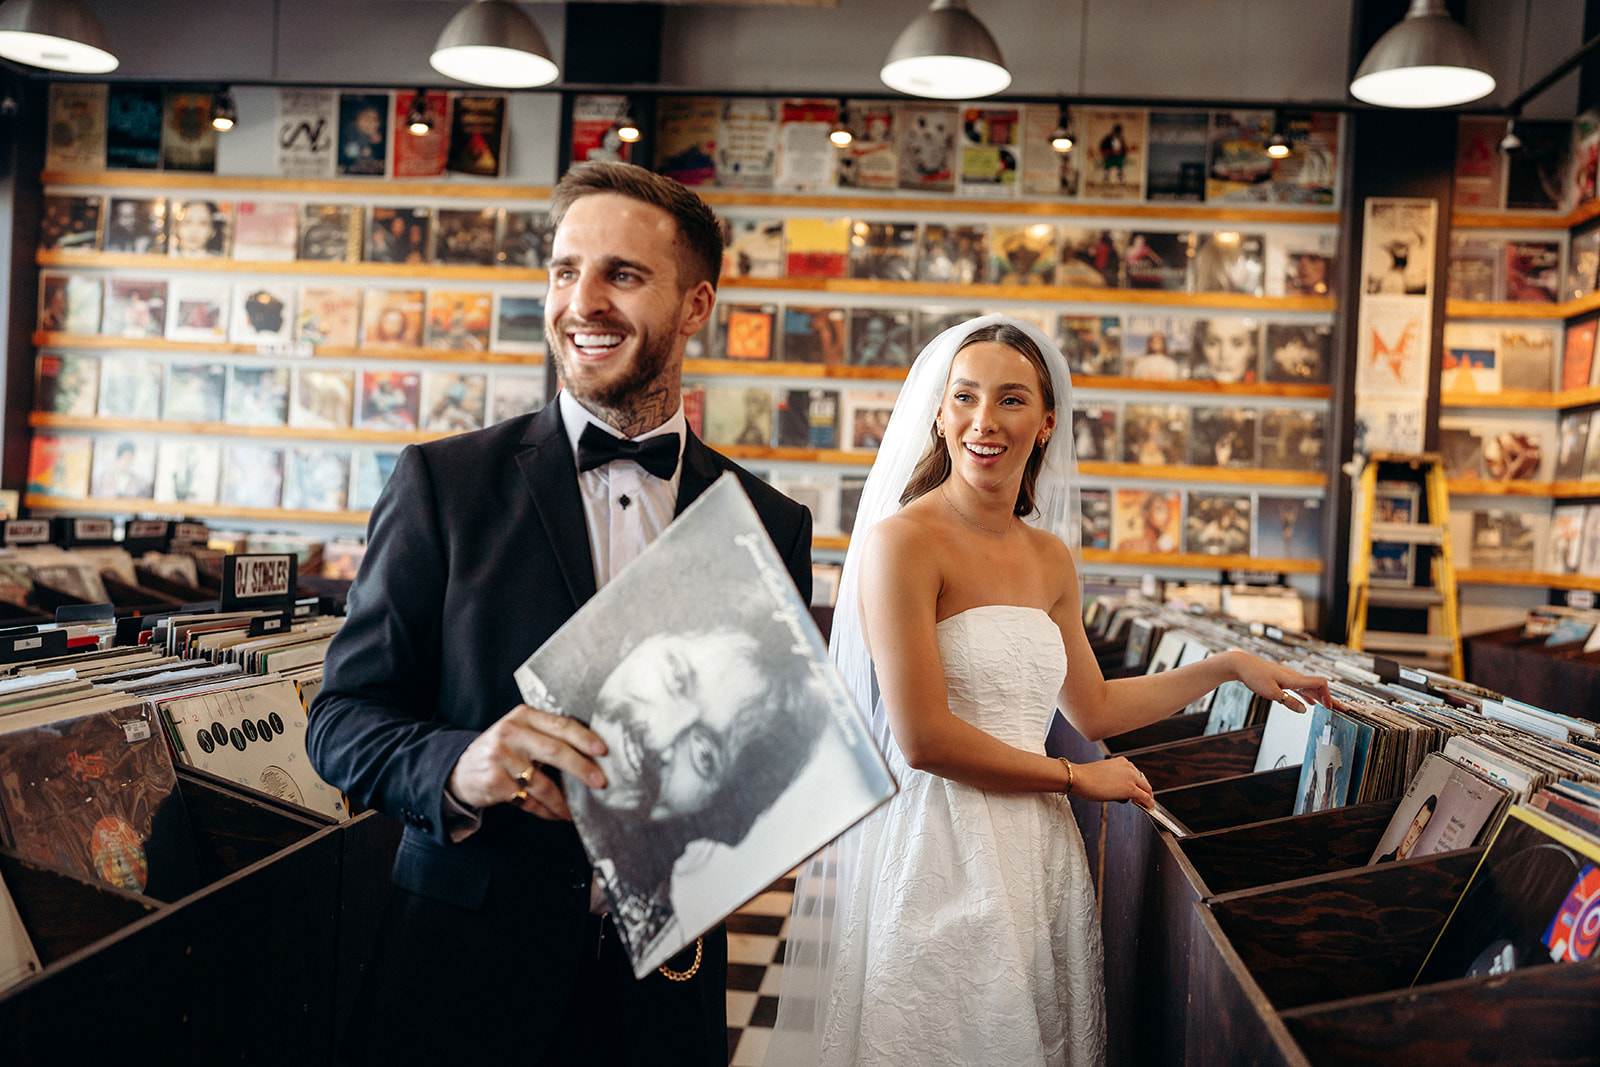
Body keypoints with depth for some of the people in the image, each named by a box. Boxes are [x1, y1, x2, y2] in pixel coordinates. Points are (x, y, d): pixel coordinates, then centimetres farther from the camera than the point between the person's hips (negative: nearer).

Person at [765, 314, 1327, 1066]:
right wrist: (1078, 778, -6)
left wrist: (1228, 667, 18)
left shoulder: (1051, 557, 9)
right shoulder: (903, 540, -13)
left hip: (1035, 850, 7)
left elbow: (1094, 709, 19)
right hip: (936, 853, -7)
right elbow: (924, 740, -18)